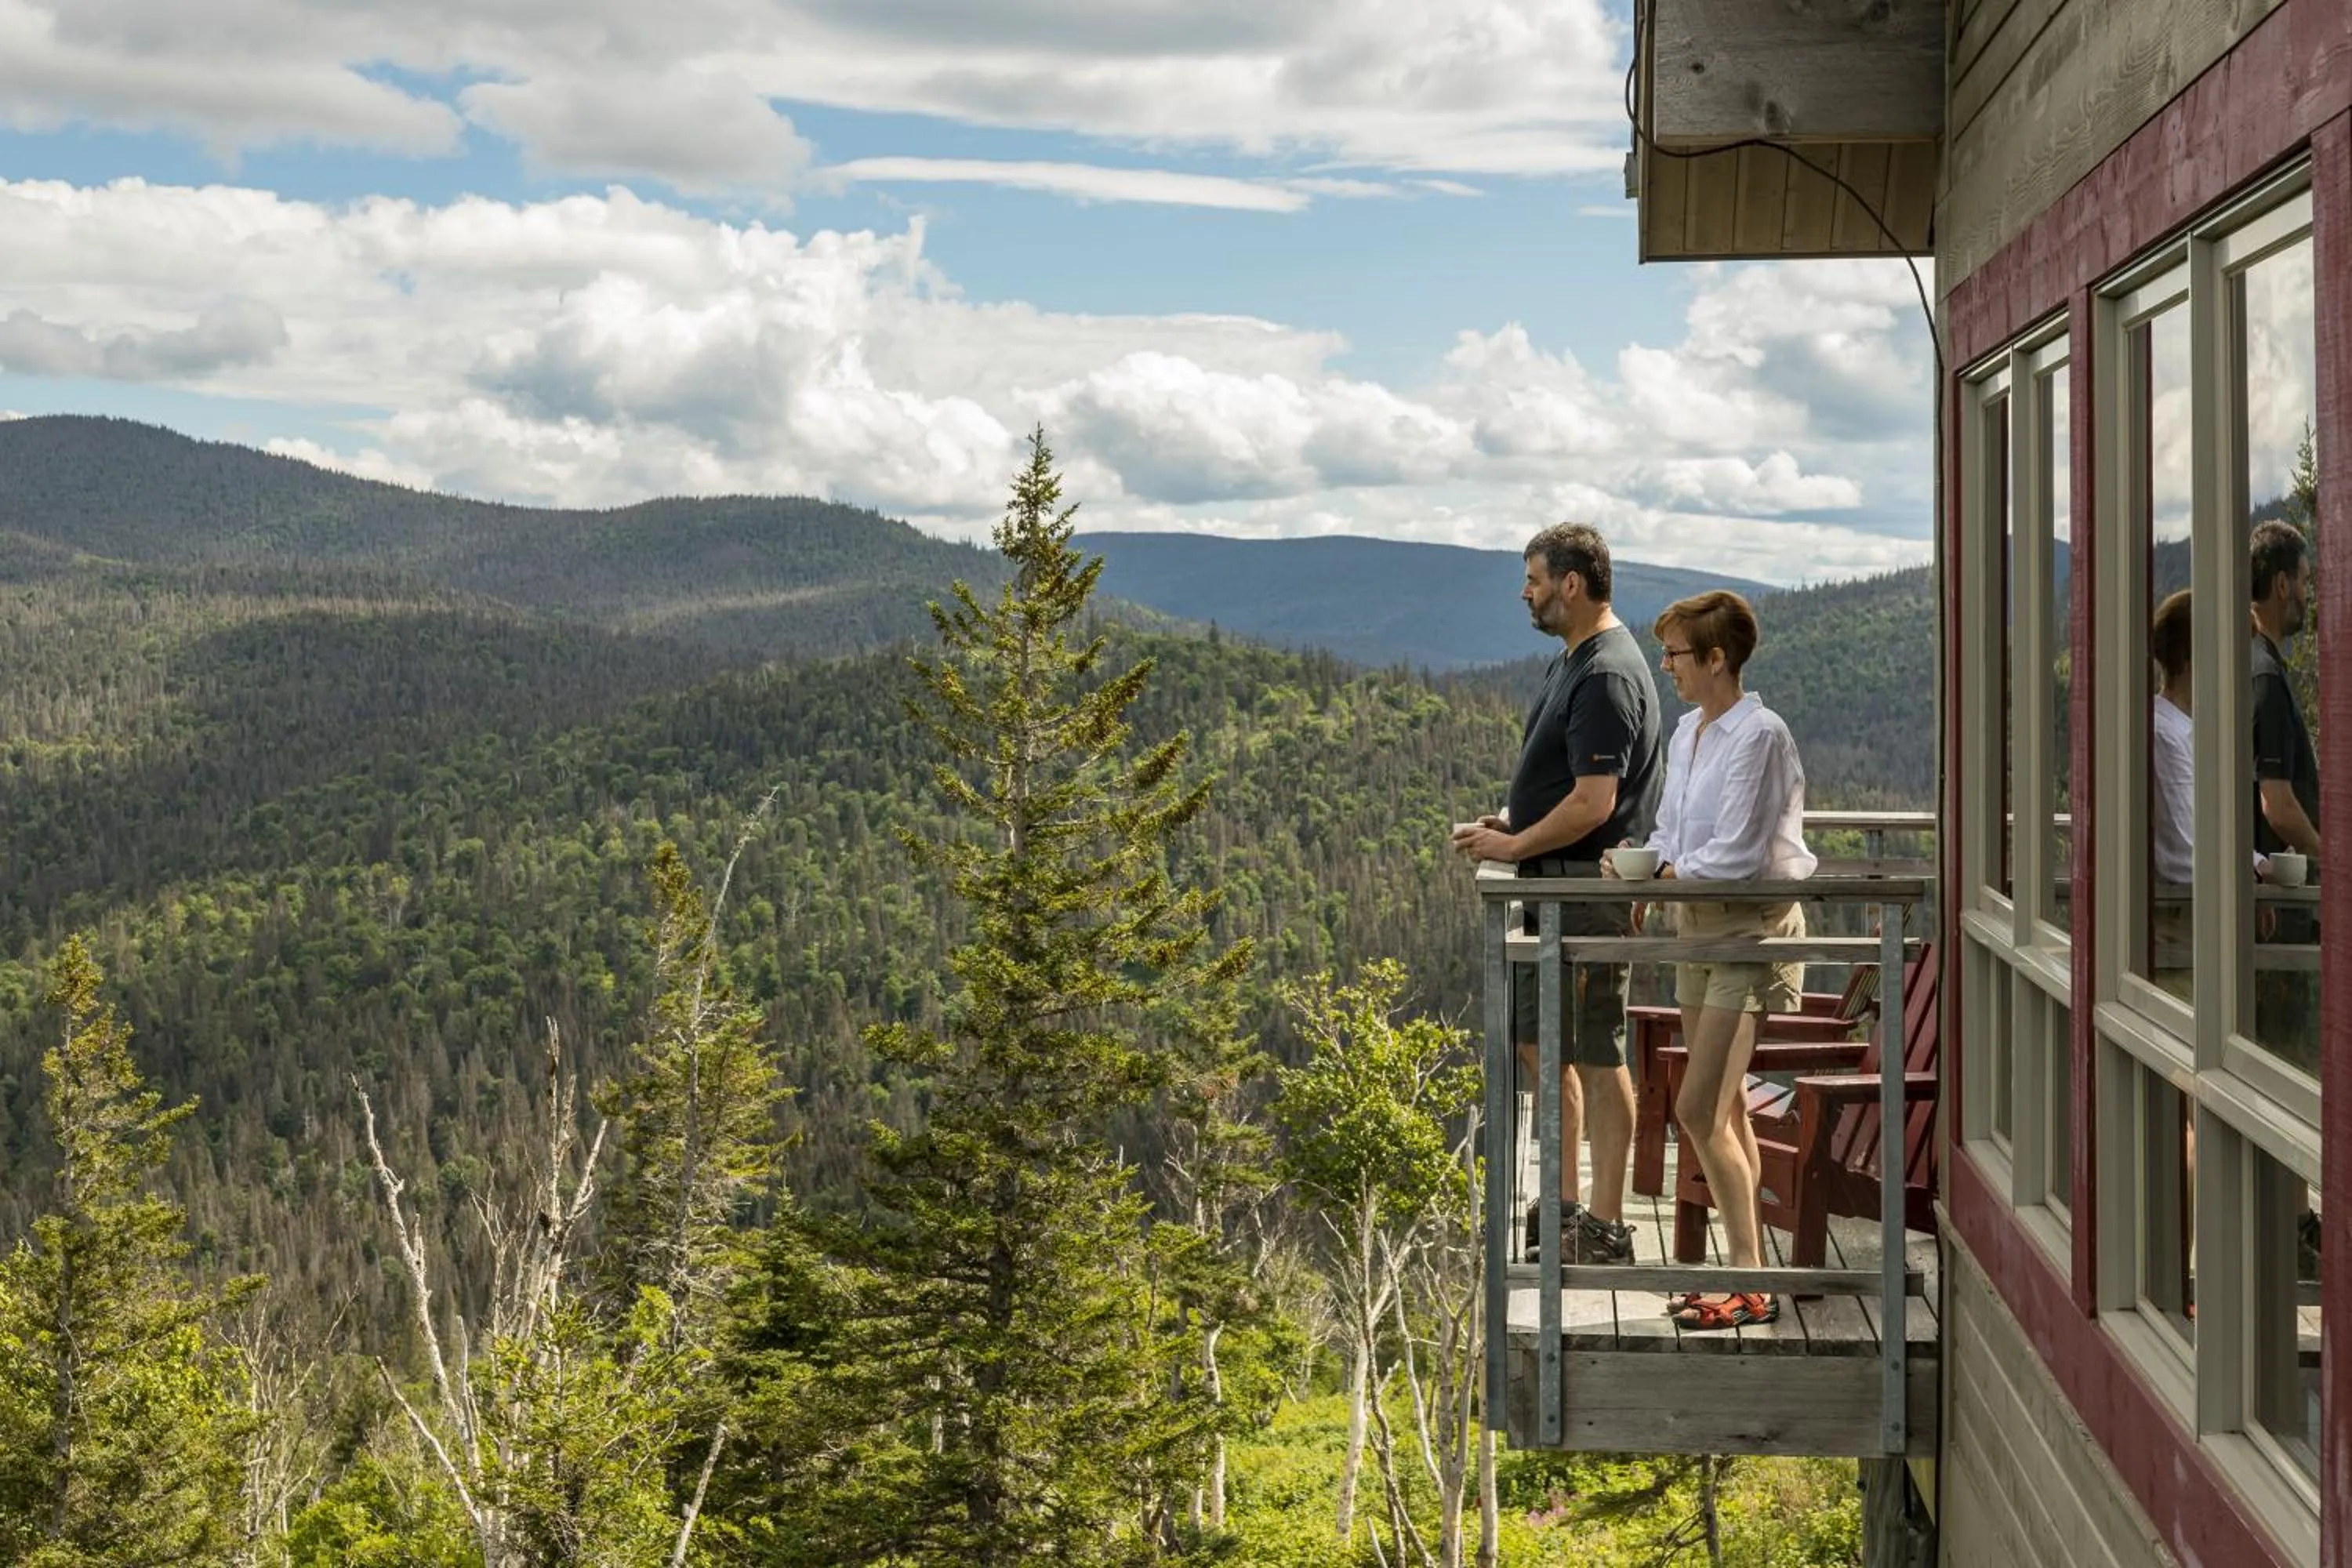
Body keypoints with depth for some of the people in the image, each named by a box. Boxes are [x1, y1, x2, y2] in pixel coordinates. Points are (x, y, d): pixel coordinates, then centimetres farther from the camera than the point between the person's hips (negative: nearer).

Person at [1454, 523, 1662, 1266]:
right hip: (1552, 881, 11)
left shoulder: (1608, 675, -19)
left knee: (1596, 1052, -3)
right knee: (1539, 1040, 16)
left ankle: (1605, 1226, 4)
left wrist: (1513, 846, -14)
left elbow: (1593, 802, -25)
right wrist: (1510, 822, 9)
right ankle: (1564, 1204, 27)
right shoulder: (1568, 662, 14)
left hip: (1589, 886, -11)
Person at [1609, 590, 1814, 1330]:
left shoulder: (1759, 735, -15)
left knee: (1699, 1110, -12)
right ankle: (1745, 1269, 20)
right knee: (1727, 1109, 12)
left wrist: (1665, 874, -12)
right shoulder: (1687, 733, 12)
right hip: (1699, 928, 9)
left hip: (1752, 930, -9)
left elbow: (1738, 854, -20)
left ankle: (1750, 1282, -5)